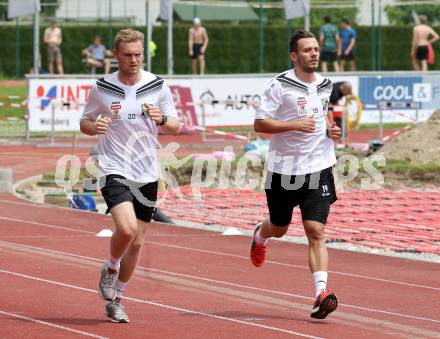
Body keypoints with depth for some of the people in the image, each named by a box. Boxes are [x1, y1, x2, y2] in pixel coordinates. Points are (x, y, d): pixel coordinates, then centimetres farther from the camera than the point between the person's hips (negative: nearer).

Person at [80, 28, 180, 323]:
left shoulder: (158, 86, 0)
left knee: (136, 242, 8)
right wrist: (95, 126, -15)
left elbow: (176, 127, 5)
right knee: (126, 228, -25)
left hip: (147, 175, 3)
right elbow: (85, 122, 8)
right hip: (115, 171, -3)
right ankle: (110, 268, 7)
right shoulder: (102, 88, -4)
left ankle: (116, 299, 27)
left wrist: (162, 119, -18)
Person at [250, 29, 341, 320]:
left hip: (318, 168, 2)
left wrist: (330, 129, 7)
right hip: (284, 169, -2)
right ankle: (260, 235, 55)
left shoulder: (325, 85, 9)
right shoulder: (281, 86, -9)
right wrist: (294, 125, -21)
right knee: (279, 228, 17)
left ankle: (321, 294, -19)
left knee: (316, 232, -11)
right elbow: (259, 123, -10)